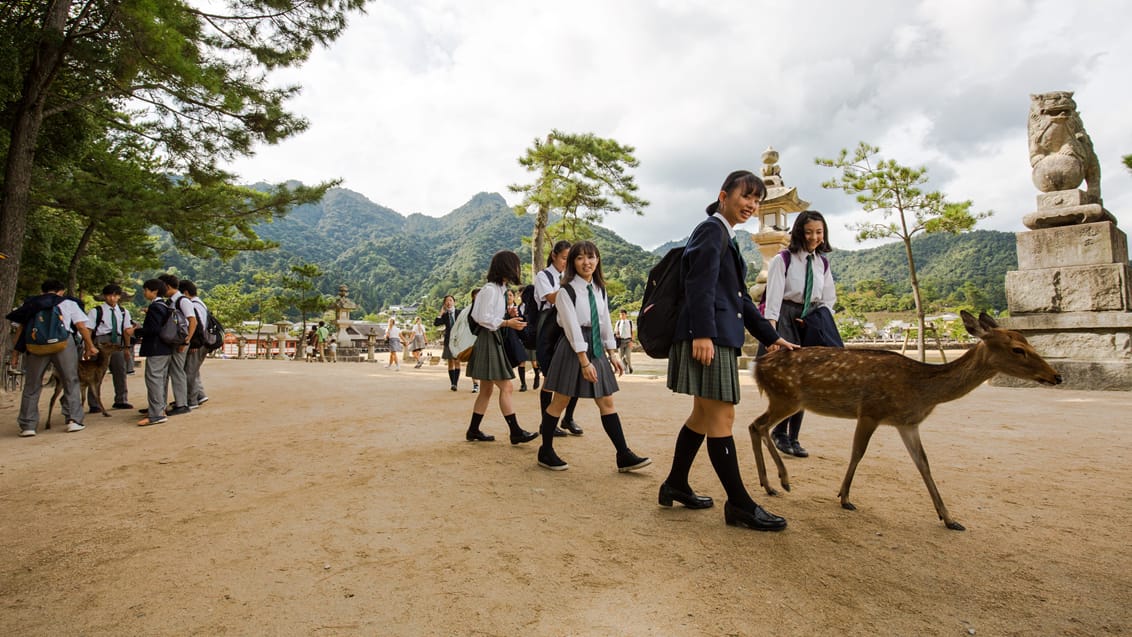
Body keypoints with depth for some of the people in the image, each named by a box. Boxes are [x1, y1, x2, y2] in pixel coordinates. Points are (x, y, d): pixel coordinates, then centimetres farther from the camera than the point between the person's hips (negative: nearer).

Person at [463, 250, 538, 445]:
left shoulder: (499, 289, 14)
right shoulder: (490, 289, -15)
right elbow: (483, 319, -19)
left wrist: (510, 317, 4)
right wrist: (507, 323, -17)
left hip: (494, 339, 10)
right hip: (487, 339, -10)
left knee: (487, 389, 13)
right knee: (506, 387, -9)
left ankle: (473, 431, 20)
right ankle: (516, 432, -6)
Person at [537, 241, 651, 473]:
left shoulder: (600, 290, 10)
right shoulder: (566, 291, -10)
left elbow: (605, 323, 14)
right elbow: (572, 328, -16)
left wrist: (611, 354, 11)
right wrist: (584, 361, -21)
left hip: (596, 348, 6)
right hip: (573, 348, -6)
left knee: (607, 403, 6)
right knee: (560, 401, 3)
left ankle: (624, 456, 10)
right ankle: (546, 452, 18)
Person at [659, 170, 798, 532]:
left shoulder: (726, 238, 24)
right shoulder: (712, 229, -5)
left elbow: (740, 298, 24)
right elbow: (701, 285, -18)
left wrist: (772, 337, 22)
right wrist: (702, 334, -26)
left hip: (720, 337, 11)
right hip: (707, 337, -11)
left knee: (704, 416, 15)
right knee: (721, 417, -5)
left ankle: (675, 486, 26)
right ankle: (739, 505, 3)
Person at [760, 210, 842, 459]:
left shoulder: (822, 263, 11)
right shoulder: (783, 260, -6)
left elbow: (828, 300, 17)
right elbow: (773, 297, -13)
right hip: (785, 321, -5)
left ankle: (792, 438, 16)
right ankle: (779, 431, 7)